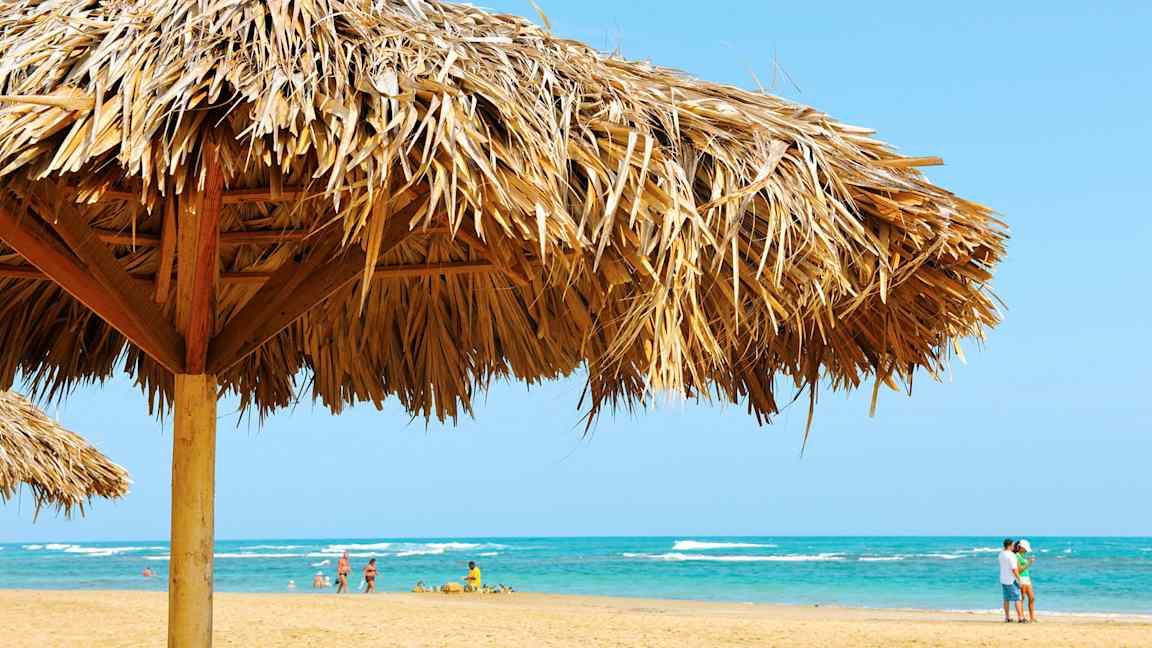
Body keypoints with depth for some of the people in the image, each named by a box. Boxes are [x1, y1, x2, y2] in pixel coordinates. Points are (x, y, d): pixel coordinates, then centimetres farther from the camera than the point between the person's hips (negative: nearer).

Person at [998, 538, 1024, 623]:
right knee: (1017, 599, -2)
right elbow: (1014, 570, -22)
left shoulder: (1000, 554, 7)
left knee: (1006, 599, 13)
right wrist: (1019, 580, -15)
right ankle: (1020, 618, -3)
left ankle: (1007, 617, 16)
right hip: (1012, 580, -8)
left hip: (1003, 580, 8)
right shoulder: (1011, 555, -19)